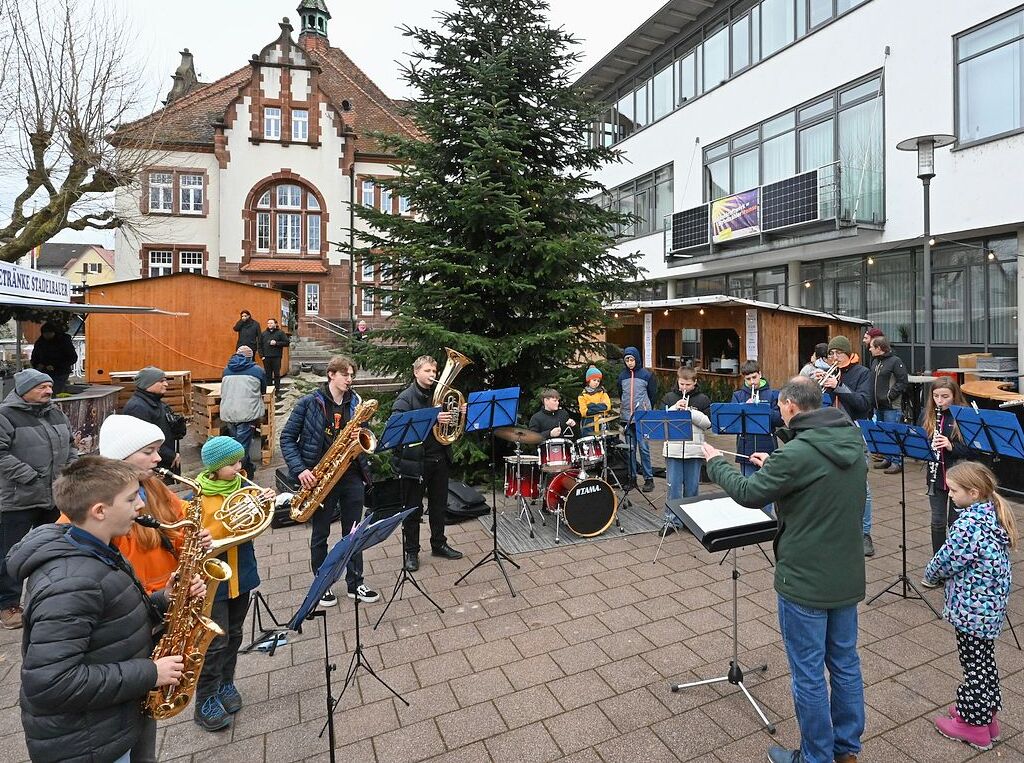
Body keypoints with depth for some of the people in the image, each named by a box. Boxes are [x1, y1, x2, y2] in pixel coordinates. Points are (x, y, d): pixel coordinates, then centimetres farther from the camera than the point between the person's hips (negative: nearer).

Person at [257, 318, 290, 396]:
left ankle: (277, 391, 5)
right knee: (268, 375, 6)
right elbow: (260, 345, 12)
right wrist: (261, 355, 1)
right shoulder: (263, 334, 12)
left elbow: (287, 342, -4)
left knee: (277, 374, 0)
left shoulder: (280, 333, 3)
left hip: (276, 357, -3)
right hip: (266, 358, 3)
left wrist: (276, 343, -13)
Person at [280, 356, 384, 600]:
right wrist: (299, 469, -15)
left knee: (353, 531, 11)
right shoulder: (309, 402, -7)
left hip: (351, 474, 3)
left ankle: (355, 583, 26)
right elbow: (287, 437, -4)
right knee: (320, 534, 11)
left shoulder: (355, 402, 4)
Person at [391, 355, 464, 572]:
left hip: (439, 458, 6)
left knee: (439, 505, 17)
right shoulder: (406, 397, -8)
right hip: (415, 461, -6)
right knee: (413, 509, 7)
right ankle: (411, 551, 21)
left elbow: (450, 420, 20)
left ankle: (439, 544, 34)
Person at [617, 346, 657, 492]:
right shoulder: (622, 376, 9)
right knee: (630, 449, 8)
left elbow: (653, 395, 4)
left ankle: (649, 478, 5)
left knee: (644, 448, -4)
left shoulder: (647, 375, -1)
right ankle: (632, 477, 16)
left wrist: (647, 411, 3)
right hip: (627, 418, 4)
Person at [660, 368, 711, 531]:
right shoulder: (669, 398, 7)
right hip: (673, 449, 0)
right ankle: (672, 520, 13)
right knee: (674, 486, 3)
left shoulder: (703, 399, 5)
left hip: (695, 450, 0)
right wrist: (674, 408, -14)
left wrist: (690, 411, -15)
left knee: (692, 486, 8)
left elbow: (708, 423, -3)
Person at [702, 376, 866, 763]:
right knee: (845, 663, 21)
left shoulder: (796, 453, -25)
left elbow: (749, 493, -14)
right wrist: (773, 467, 15)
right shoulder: (853, 442, 0)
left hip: (805, 580, -8)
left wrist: (715, 462, 1)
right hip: (847, 576, 8)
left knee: (808, 673, 9)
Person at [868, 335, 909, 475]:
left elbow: (903, 382, -13)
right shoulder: (875, 361, 12)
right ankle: (887, 459, 26)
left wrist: (890, 395, -16)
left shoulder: (895, 361, -10)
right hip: (878, 405, 8)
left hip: (892, 406, -8)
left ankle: (897, 462, 5)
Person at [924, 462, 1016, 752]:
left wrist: (931, 573, 1)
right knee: (985, 660, 22)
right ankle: (987, 715, 38)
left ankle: (973, 724, 23)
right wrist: (942, 570, 9)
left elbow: (947, 560, -19)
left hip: (973, 606, -9)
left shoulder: (969, 521, -28)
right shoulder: (994, 512, 1)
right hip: (992, 602, 9)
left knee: (974, 665, 7)